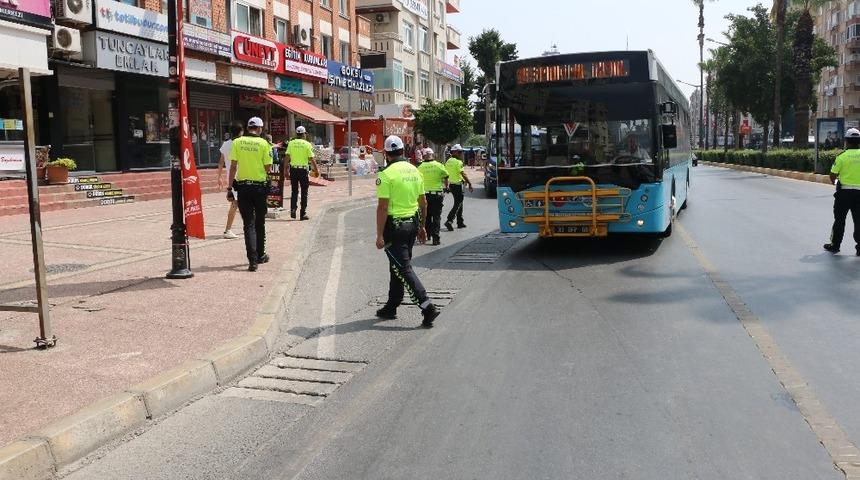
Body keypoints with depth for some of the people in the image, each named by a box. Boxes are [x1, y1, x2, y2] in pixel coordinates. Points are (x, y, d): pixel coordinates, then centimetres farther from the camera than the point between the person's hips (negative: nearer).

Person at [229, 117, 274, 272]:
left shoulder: (237, 142, -1)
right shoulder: (263, 143, -5)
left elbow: (233, 166, -3)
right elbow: (268, 168, -6)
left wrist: (230, 187, 2)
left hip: (243, 186, 1)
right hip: (260, 186, -1)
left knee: (249, 224, 1)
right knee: (259, 223, 15)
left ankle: (253, 260, -9)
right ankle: (260, 255, 28)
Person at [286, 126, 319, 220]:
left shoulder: (291, 143, 4)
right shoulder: (307, 144, -3)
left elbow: (287, 157, -1)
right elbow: (311, 159, -6)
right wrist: (316, 169, 5)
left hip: (293, 169, 3)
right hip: (303, 169, -2)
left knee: (294, 191, 13)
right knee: (304, 192, 5)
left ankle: (293, 209, 0)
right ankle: (303, 213, 6)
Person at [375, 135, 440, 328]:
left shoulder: (387, 174, -15)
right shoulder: (415, 171, 7)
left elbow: (382, 207, -18)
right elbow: (423, 203, 12)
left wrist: (380, 235, -15)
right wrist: (421, 227, 21)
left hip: (394, 226, -7)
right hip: (412, 223, 7)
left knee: (404, 269, -5)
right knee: (397, 266, 18)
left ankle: (427, 307, -14)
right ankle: (391, 308, 27)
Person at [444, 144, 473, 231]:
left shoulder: (448, 161, 10)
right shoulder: (458, 162, -15)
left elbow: (446, 174, 14)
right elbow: (463, 174, -20)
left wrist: (446, 186, 21)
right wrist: (470, 184, -17)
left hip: (451, 184, 9)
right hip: (457, 185, -9)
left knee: (459, 203, 18)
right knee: (457, 204, -5)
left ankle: (460, 222, 22)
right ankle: (449, 221, -17)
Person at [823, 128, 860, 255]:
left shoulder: (842, 156, -10)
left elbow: (833, 175, -8)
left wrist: (835, 181, 14)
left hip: (844, 192, -2)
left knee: (839, 220, 10)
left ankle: (835, 245, 17)